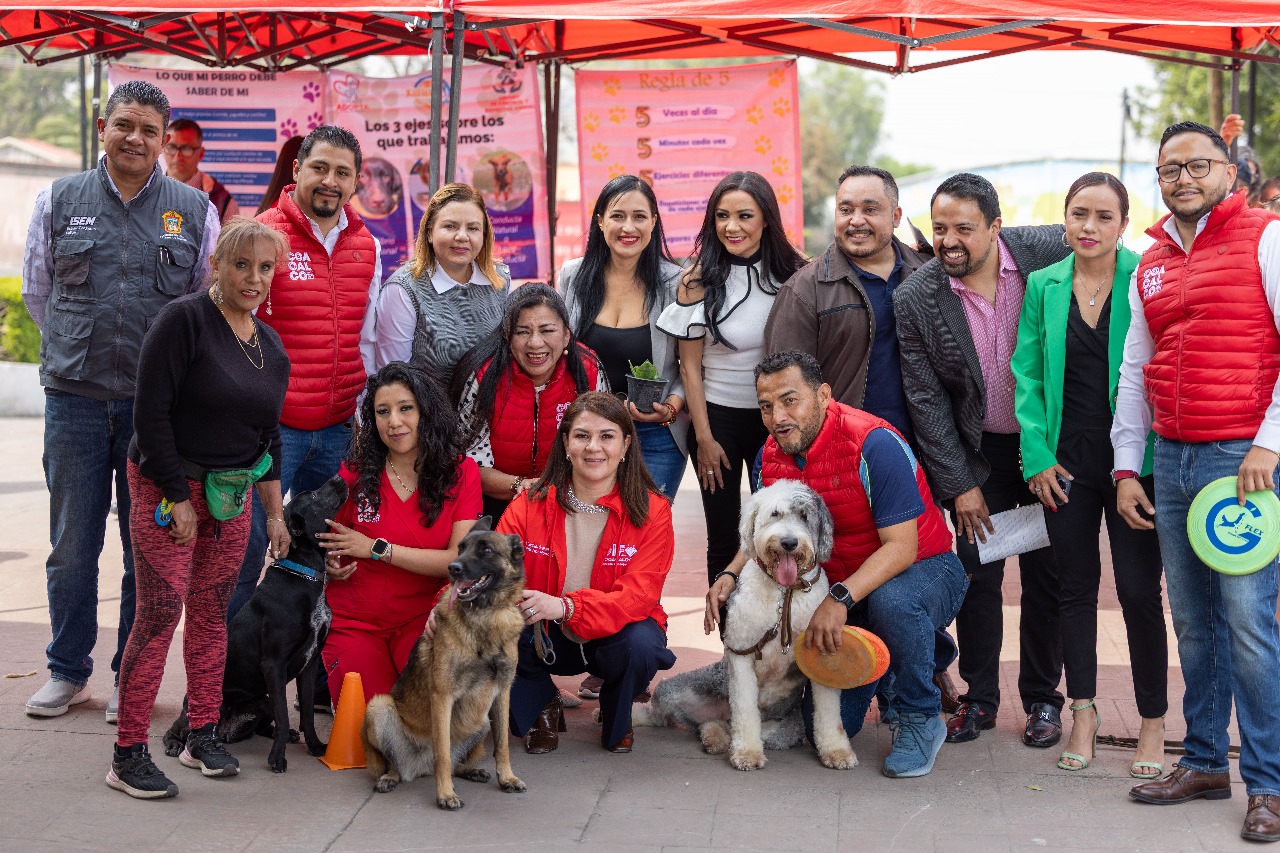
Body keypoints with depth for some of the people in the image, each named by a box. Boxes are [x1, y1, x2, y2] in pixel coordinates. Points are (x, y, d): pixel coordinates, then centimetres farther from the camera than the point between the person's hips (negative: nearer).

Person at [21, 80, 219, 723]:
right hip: (75, 399, 1)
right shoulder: (60, 201, 6)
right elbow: (36, 292, 15)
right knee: (72, 545, 6)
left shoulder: (195, 211, 4)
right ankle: (68, 672, 20)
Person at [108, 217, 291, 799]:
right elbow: (151, 412, -16)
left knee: (212, 614, 9)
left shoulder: (271, 348, 9)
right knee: (159, 614, -9)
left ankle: (203, 736, 19)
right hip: (165, 487, -6)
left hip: (231, 493, 6)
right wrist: (178, 498, -16)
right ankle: (128, 754, -3)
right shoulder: (183, 320, -12)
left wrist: (275, 513, 15)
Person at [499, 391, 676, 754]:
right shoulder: (531, 504, -7)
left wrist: (565, 606, -42)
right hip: (548, 640, 1)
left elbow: (639, 595, -24)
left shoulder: (651, 511, -12)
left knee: (642, 643, -35)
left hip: (614, 635, -1)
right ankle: (542, 705, 6)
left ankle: (617, 721, 4)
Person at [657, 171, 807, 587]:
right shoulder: (699, 281, -7)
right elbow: (690, 366, -3)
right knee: (723, 537, 4)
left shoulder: (794, 274, -3)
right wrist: (704, 438, -5)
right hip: (719, 416, -1)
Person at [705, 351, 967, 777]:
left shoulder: (874, 444, -26)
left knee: (892, 600, -42)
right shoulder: (773, 455, -5)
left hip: (924, 570, -6)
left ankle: (921, 718, -16)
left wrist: (841, 599, -41)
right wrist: (730, 575, -14)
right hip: (842, 582, 6)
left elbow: (902, 546, -29)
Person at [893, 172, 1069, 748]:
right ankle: (979, 697, 18)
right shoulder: (914, 299, -12)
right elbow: (925, 399, -6)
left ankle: (1042, 699, 20)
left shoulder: (1049, 251, -14)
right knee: (979, 575, 3)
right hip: (978, 452, 0)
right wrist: (958, 484, -8)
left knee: (1047, 573, 6)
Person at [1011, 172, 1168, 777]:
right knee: (1075, 585, 10)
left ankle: (1152, 724, 13)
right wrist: (1037, 454, -2)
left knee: (1139, 590, 0)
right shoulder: (1043, 286, 5)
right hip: (1066, 460, 3)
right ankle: (1083, 712, 23)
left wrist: (1147, 460, -11)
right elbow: (1028, 375, 7)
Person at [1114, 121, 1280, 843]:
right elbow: (1135, 372, 20)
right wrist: (1127, 467, 14)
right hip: (1172, 461, 6)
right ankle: (1205, 762, 21)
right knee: (1192, 622, 10)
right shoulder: (1152, 266, 16)